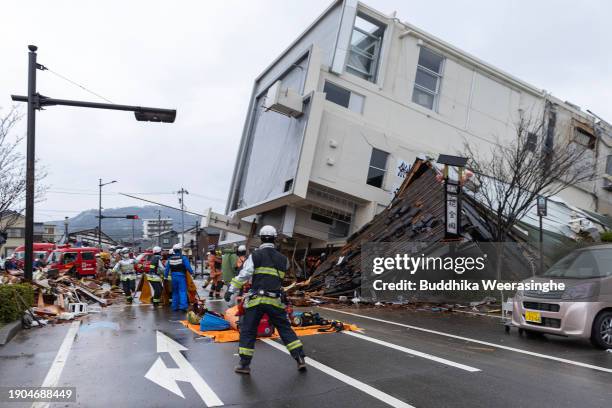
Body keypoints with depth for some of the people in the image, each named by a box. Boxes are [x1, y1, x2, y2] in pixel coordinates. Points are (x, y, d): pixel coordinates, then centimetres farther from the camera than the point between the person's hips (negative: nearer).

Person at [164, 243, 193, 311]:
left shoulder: (170, 258, 6)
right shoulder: (183, 258, -9)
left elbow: (167, 268, 9)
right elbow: (188, 267, -11)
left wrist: (165, 276, 18)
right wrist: (192, 272, 5)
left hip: (174, 276, 5)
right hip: (181, 276, -5)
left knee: (175, 291, 15)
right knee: (182, 291, -5)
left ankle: (175, 306, 18)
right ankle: (183, 306, -17)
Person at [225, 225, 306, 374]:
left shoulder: (255, 256, -2)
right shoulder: (283, 259, 9)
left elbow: (243, 275, -9)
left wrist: (231, 290, -6)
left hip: (256, 300, -2)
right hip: (275, 300, 3)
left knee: (247, 331, 9)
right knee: (285, 329, 13)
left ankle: (244, 364, 11)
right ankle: (300, 358, 10)